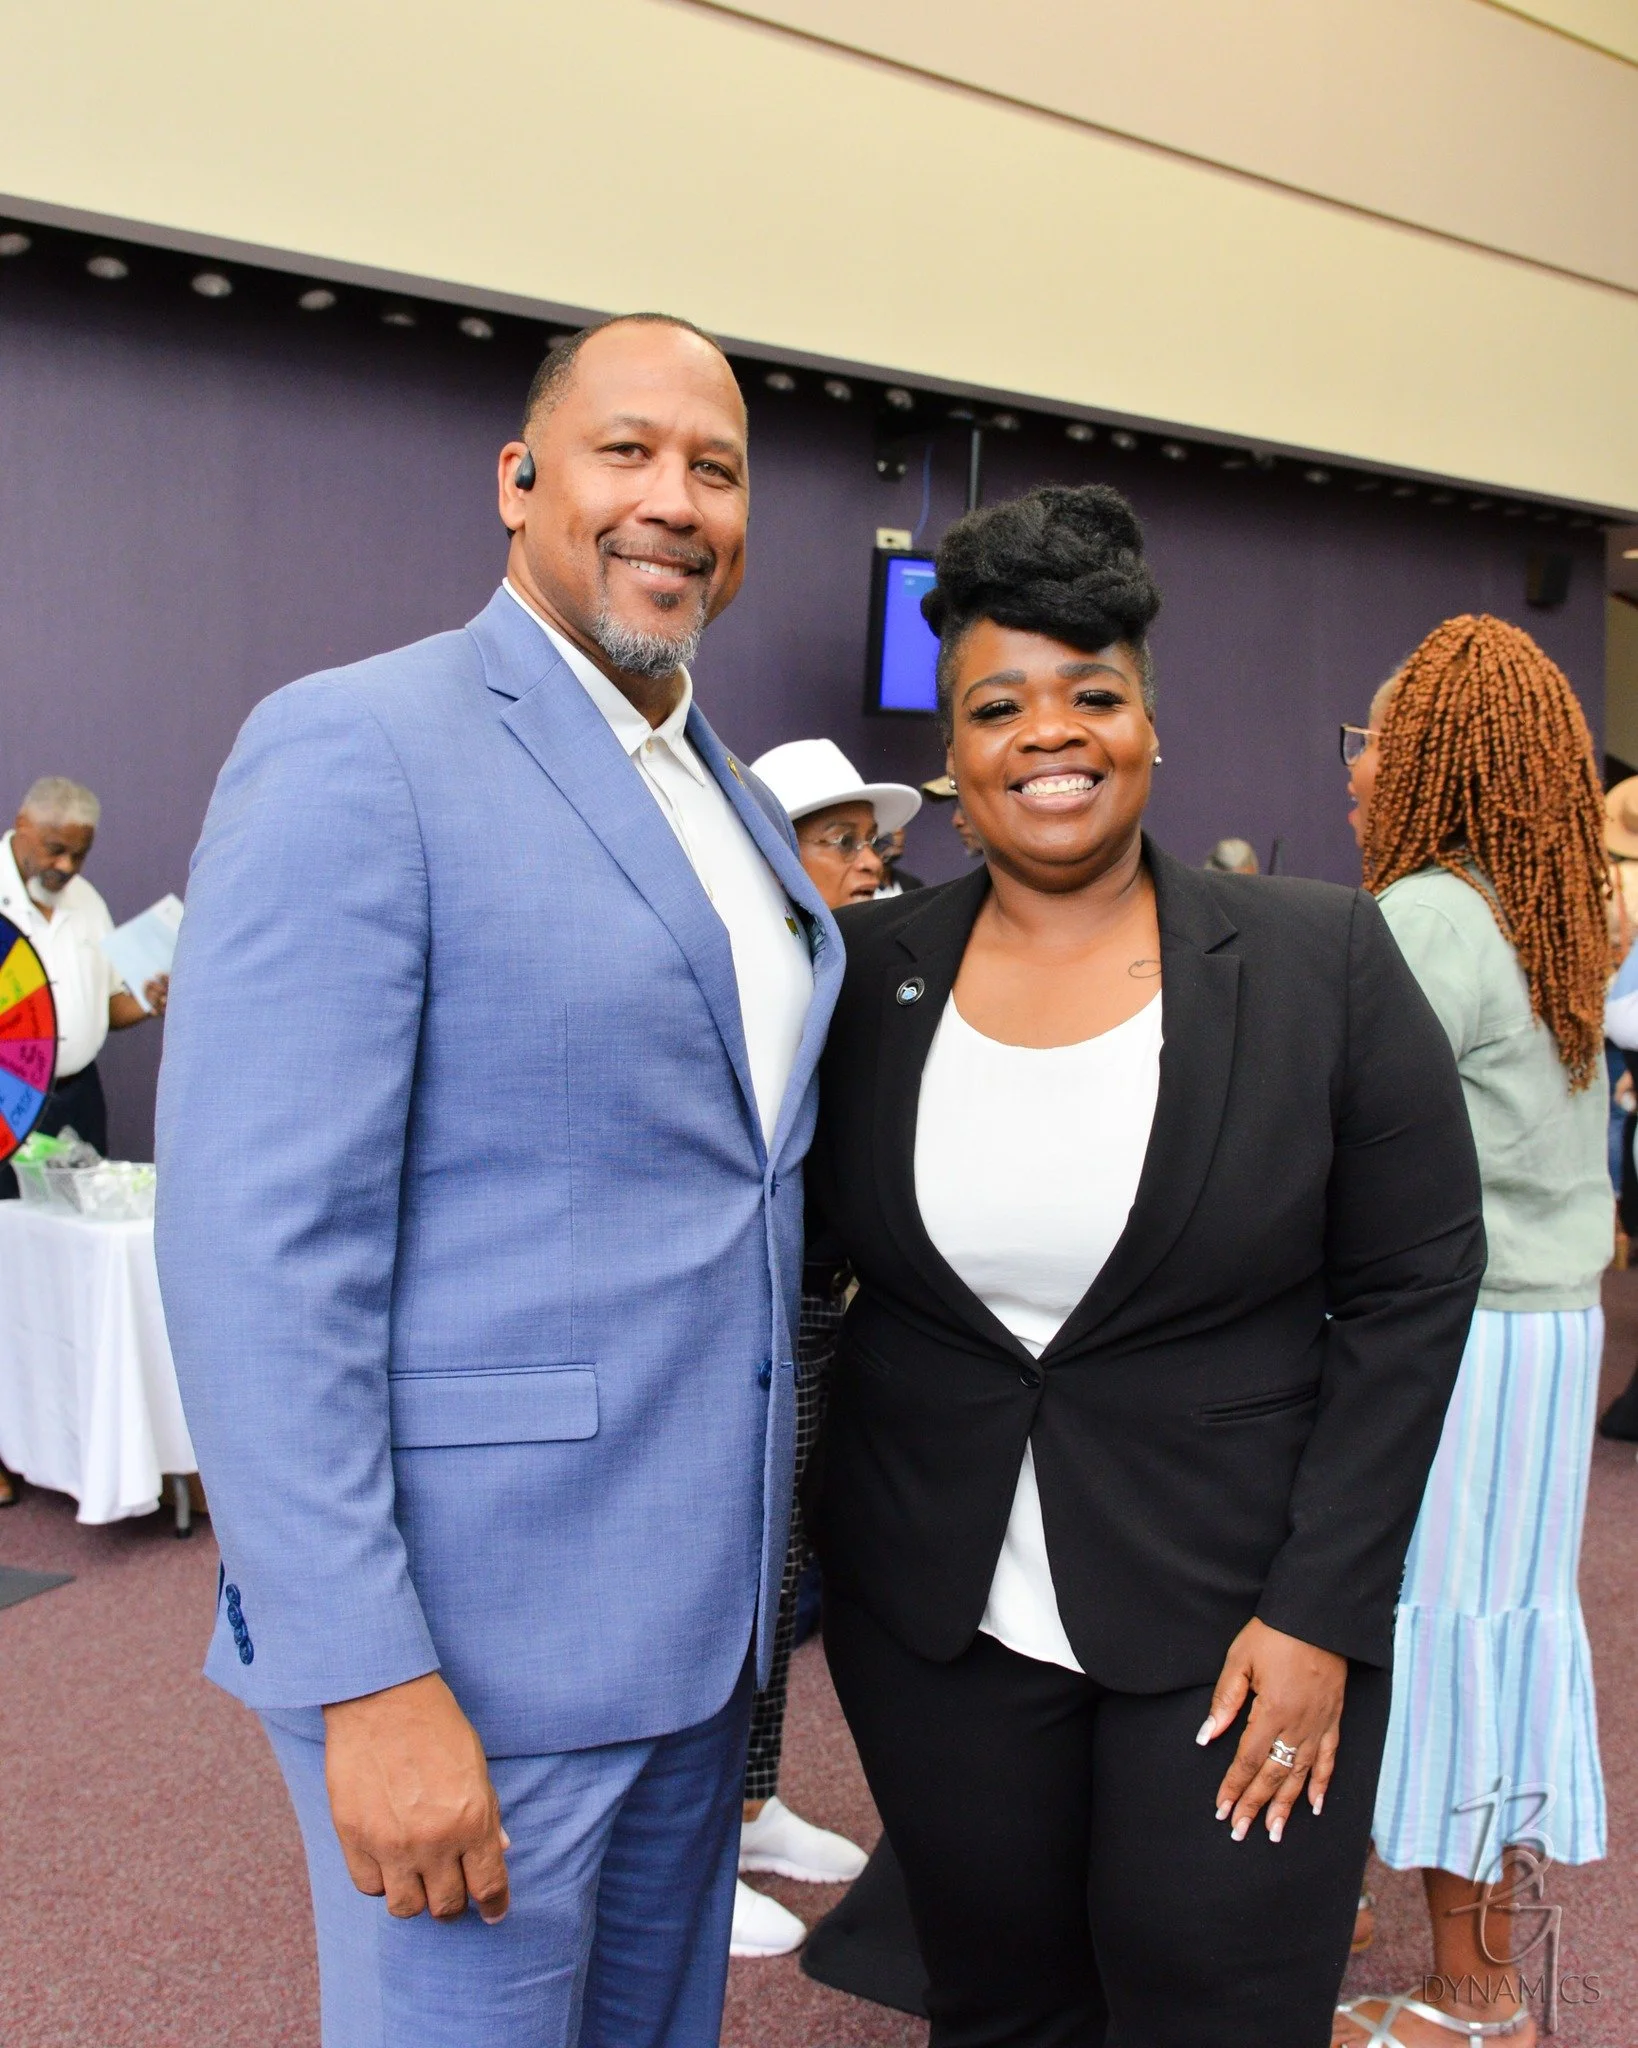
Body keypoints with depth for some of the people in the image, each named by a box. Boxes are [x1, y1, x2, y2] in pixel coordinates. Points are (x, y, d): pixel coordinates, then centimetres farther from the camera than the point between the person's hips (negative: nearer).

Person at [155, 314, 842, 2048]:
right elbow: (257, 1245, -19)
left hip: (696, 1614, 8)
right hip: (471, 1630, -7)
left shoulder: (732, 801, 12)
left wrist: (756, 1580, 12)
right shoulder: (357, 751, -13)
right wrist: (371, 1682, -21)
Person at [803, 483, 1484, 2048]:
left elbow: (1411, 1290, -5)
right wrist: (806, 1535, 2)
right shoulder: (868, 974, -1)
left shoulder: (1322, 962, -6)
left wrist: (1319, 1611, -9)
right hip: (934, 1617, 2)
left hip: (1234, 1621, -2)